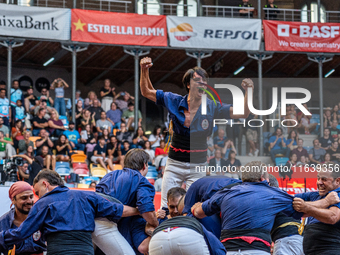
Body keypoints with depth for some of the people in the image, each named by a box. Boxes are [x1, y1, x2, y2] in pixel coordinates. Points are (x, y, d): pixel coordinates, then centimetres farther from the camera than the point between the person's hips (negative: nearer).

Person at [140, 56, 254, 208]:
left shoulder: (211, 107, -5)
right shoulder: (174, 101, -2)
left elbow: (243, 113, -10)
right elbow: (146, 92, 8)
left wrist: (248, 91, -26)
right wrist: (144, 70, -7)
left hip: (197, 167, -1)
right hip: (175, 163, 1)